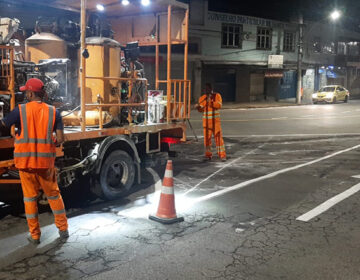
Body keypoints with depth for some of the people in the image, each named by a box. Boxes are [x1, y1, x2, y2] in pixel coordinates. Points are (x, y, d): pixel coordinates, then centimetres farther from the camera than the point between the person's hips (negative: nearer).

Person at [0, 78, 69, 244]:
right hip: (46, 161, 1)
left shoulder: (20, 110, -7)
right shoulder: (53, 112, -2)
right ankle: (63, 229, 21)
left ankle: (34, 236, 17)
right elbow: (60, 139, -6)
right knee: (54, 195, 16)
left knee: (30, 198, 11)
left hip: (25, 161, -1)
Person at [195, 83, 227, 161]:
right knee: (207, 137, 2)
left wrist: (210, 102, -25)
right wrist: (198, 107, -24)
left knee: (218, 137, -5)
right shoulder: (202, 98, 4)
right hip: (206, 120, 2)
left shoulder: (217, 95, -1)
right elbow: (201, 109, -2)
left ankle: (222, 155, 0)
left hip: (215, 120, -2)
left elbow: (219, 105, -15)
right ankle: (208, 154, 13)